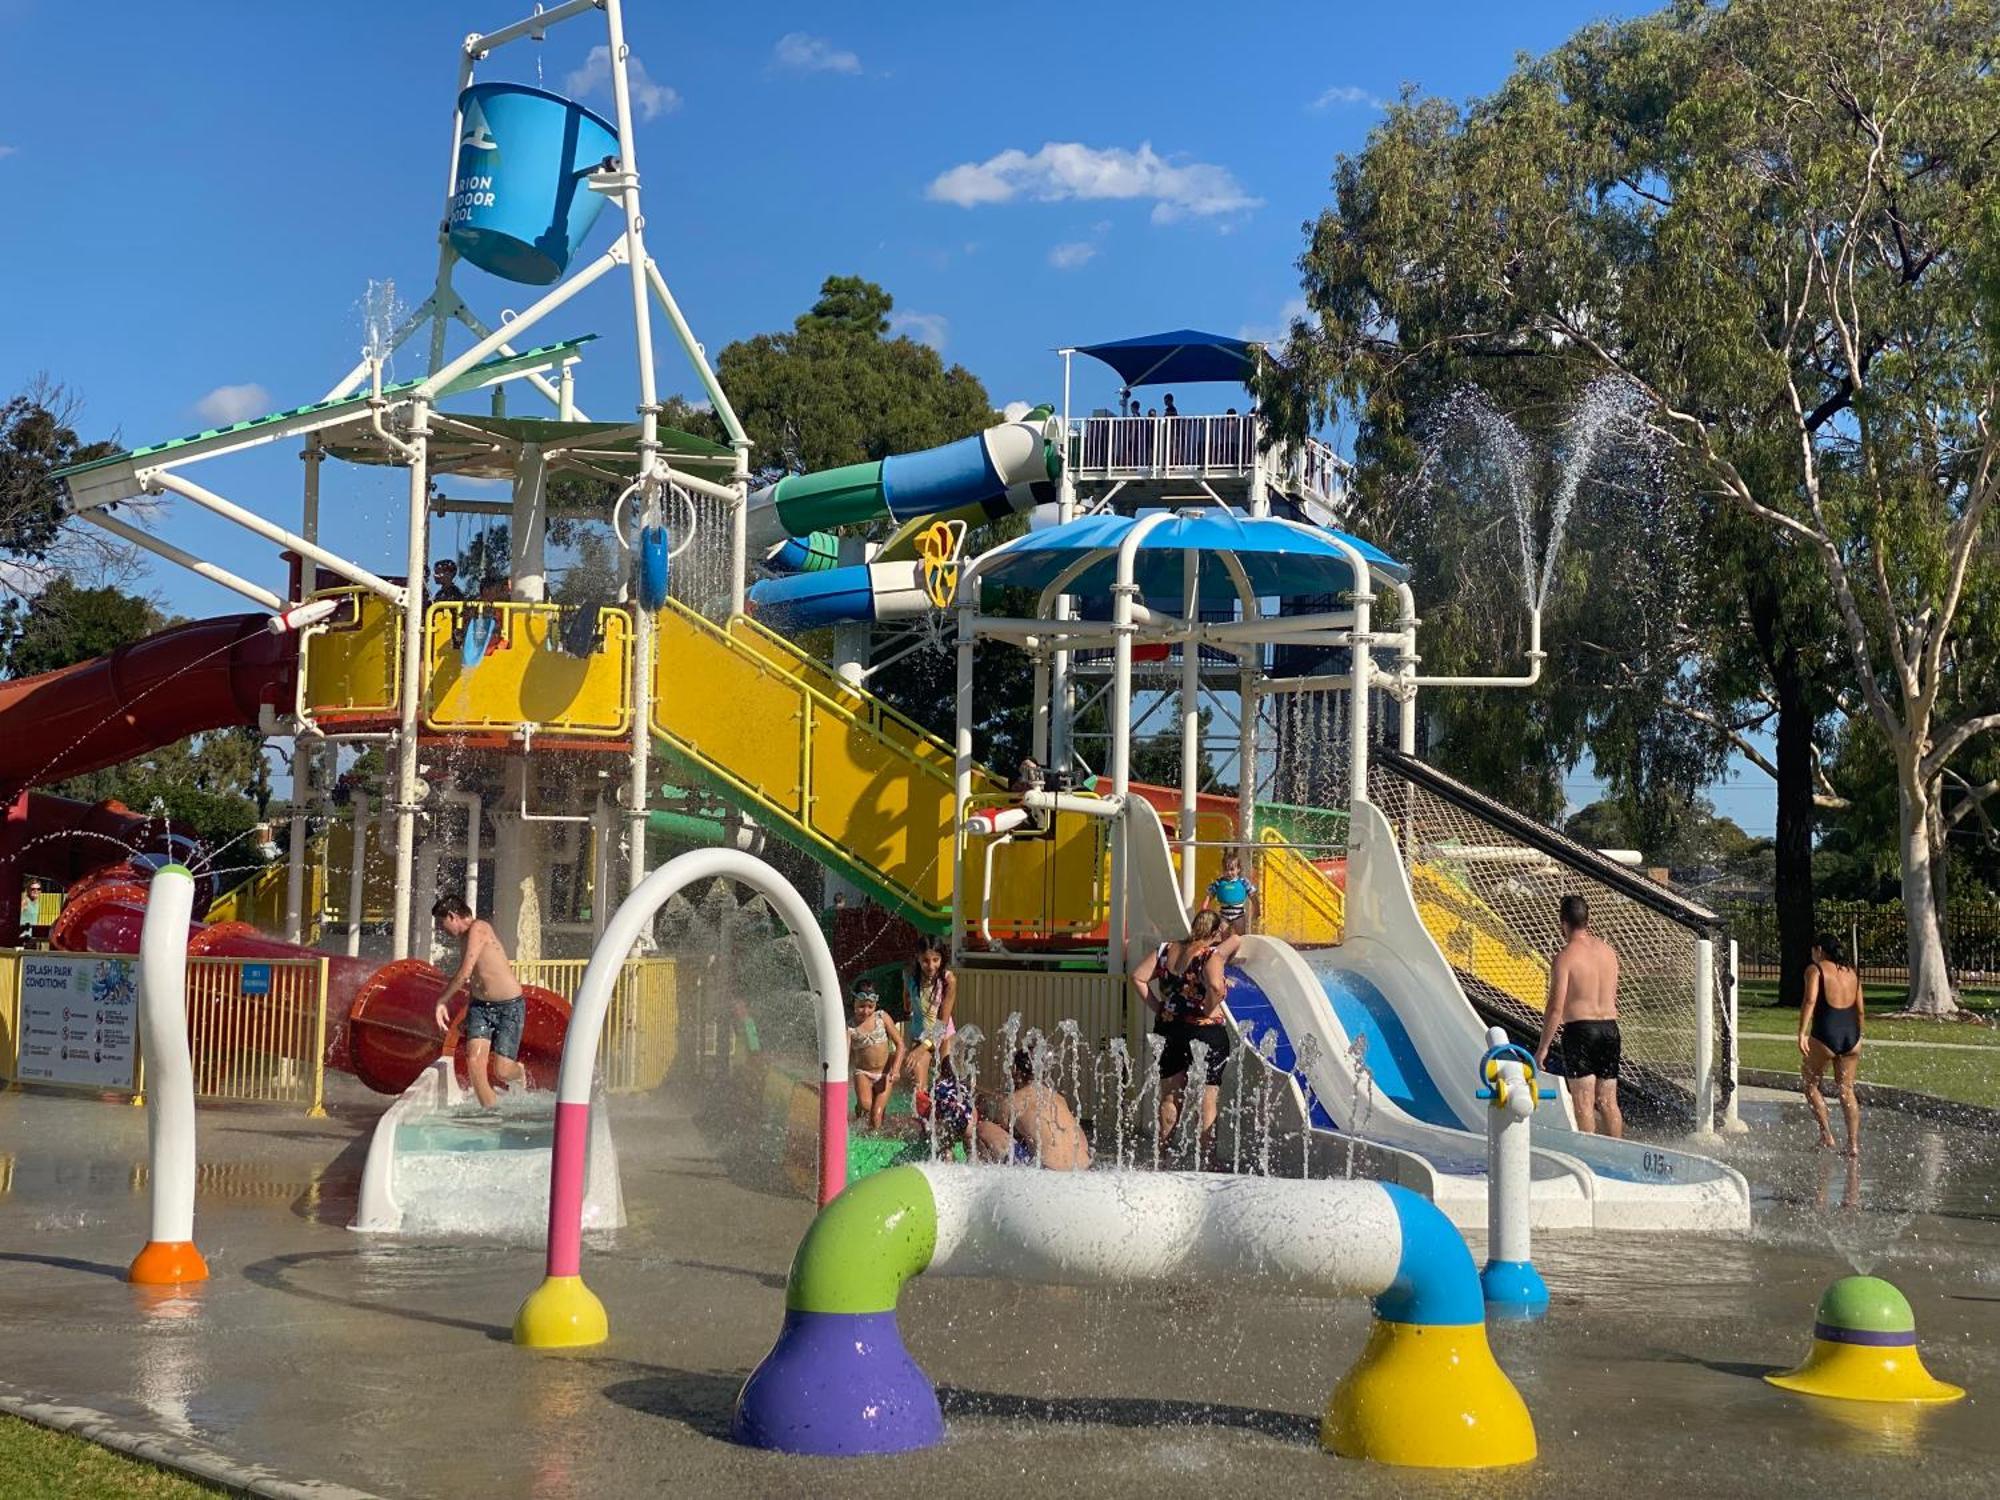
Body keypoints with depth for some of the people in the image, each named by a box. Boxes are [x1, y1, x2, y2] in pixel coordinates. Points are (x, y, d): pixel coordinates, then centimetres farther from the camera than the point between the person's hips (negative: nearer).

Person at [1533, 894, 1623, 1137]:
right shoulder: (1608, 950, 9)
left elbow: (1556, 1007, -14)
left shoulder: (1565, 957, -11)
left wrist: (1542, 1047, -8)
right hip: (1610, 1027, 6)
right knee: (1608, 1101, 11)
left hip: (1579, 1029, -6)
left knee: (1584, 1101, -3)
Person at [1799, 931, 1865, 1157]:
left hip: (1826, 1035, -5)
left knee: (1810, 1083, 15)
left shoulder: (1816, 969, -2)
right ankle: (1854, 1144, 8)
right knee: (1847, 1090, 14)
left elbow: (1810, 1001, -16)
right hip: (1852, 1035, 5)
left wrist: (1802, 1034, -19)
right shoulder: (1851, 972, 15)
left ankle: (1827, 1135, 7)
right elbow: (1861, 1010, 15)